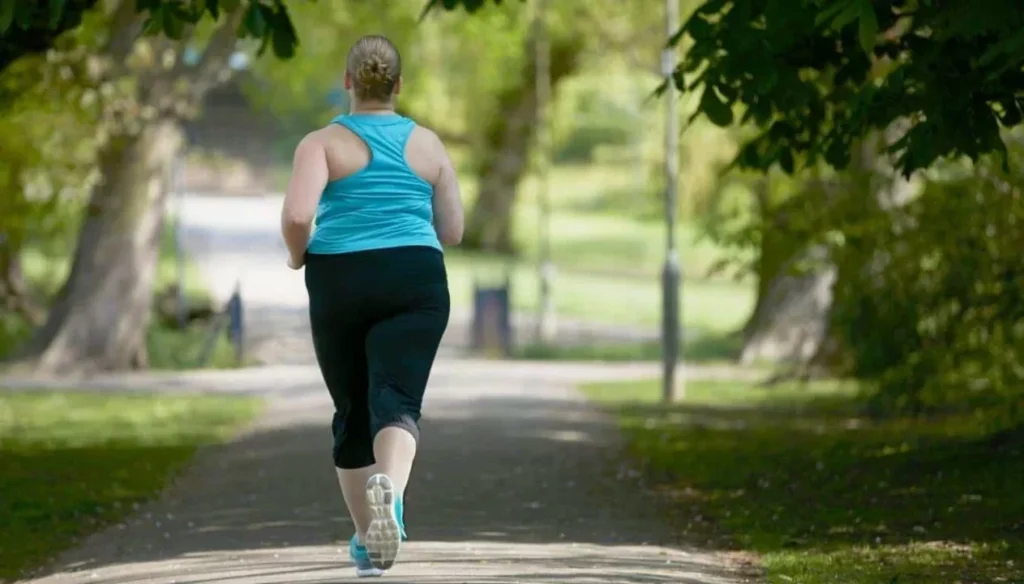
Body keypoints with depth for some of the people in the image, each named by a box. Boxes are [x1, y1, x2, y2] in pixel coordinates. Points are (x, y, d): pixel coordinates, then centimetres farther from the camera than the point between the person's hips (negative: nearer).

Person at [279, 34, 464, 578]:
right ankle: (389, 489, -43)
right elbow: (452, 232, 13)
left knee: (352, 412, 14)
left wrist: (297, 256, 3)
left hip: (340, 285, 0)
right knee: (397, 401, -12)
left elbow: (297, 215, -17)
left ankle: (367, 538, 22)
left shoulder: (323, 143, -1)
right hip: (416, 283, 0)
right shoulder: (428, 144, 8)